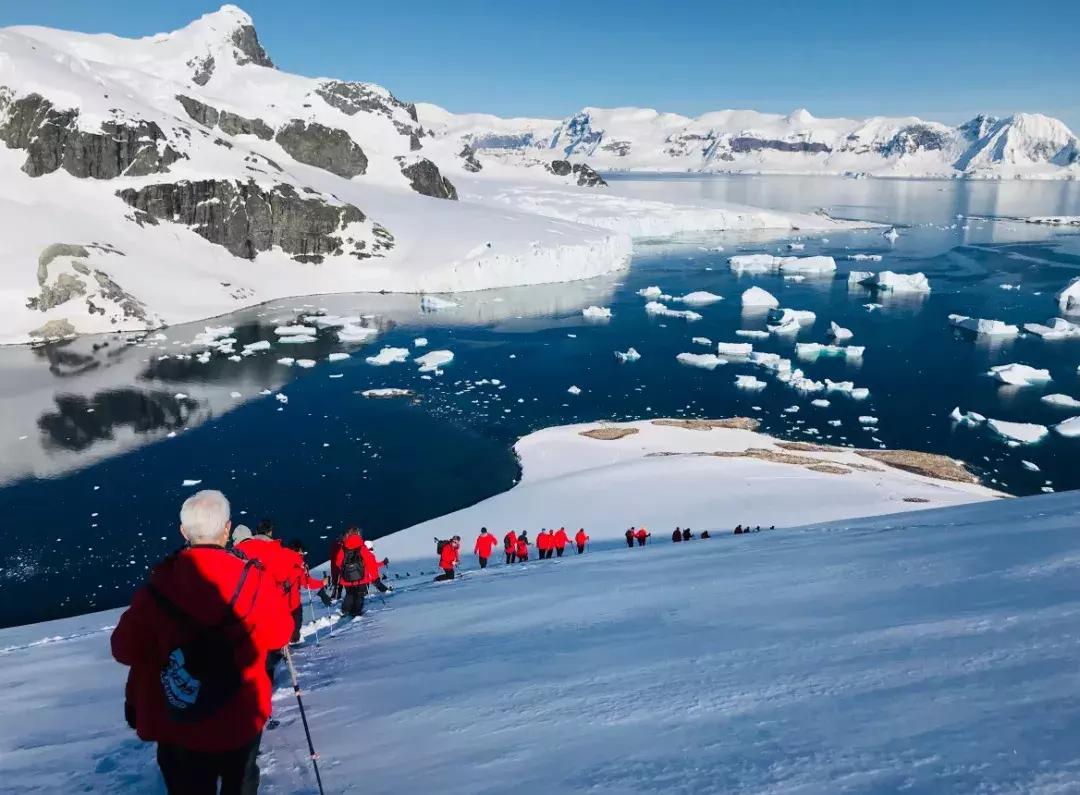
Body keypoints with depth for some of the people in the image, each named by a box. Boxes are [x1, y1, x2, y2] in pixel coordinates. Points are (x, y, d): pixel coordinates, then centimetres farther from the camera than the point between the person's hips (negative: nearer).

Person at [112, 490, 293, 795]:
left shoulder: (157, 588, -18)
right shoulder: (254, 582, -19)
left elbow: (126, 649, -5)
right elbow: (279, 634, -4)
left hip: (176, 727, 1)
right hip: (241, 720, 0)